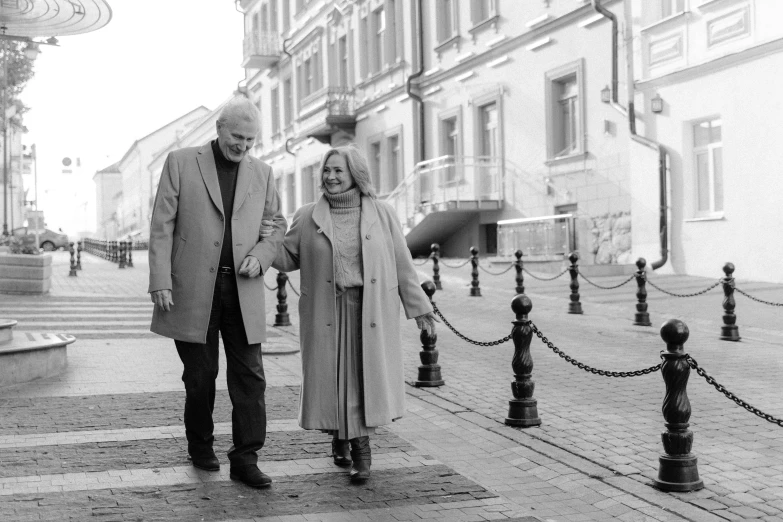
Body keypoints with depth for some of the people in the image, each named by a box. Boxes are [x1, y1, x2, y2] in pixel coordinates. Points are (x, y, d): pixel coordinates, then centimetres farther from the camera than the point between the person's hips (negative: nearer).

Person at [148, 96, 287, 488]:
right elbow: (162, 226, -3)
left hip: (243, 290, 3)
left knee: (249, 376, -2)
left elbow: (276, 224, 18)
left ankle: (245, 459, 4)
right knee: (200, 375, 8)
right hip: (193, 289, -2)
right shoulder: (181, 163, 1)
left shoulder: (262, 173, 11)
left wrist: (260, 256, -3)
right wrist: (160, 282, -10)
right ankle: (200, 447, 28)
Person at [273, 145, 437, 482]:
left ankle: (360, 445, 11)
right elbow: (288, 258, 11)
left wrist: (418, 307, 7)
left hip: (372, 312, 0)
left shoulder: (381, 215, 3)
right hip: (326, 313, 1)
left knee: (367, 375, -2)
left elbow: (402, 264, 6)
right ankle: (338, 437, 27)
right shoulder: (307, 217, 5)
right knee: (331, 377, 4)